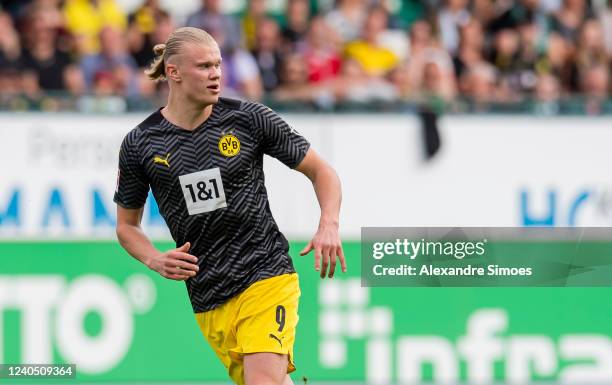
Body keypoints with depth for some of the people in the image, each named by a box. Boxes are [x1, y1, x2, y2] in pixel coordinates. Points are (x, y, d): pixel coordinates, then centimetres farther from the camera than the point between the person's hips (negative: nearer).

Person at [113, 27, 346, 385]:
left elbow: (321, 171, 6)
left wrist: (329, 226, -12)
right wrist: (155, 260, -5)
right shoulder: (140, 144, 2)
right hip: (208, 299, 3)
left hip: (266, 277, -2)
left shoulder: (250, 118, -2)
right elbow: (127, 224, 16)